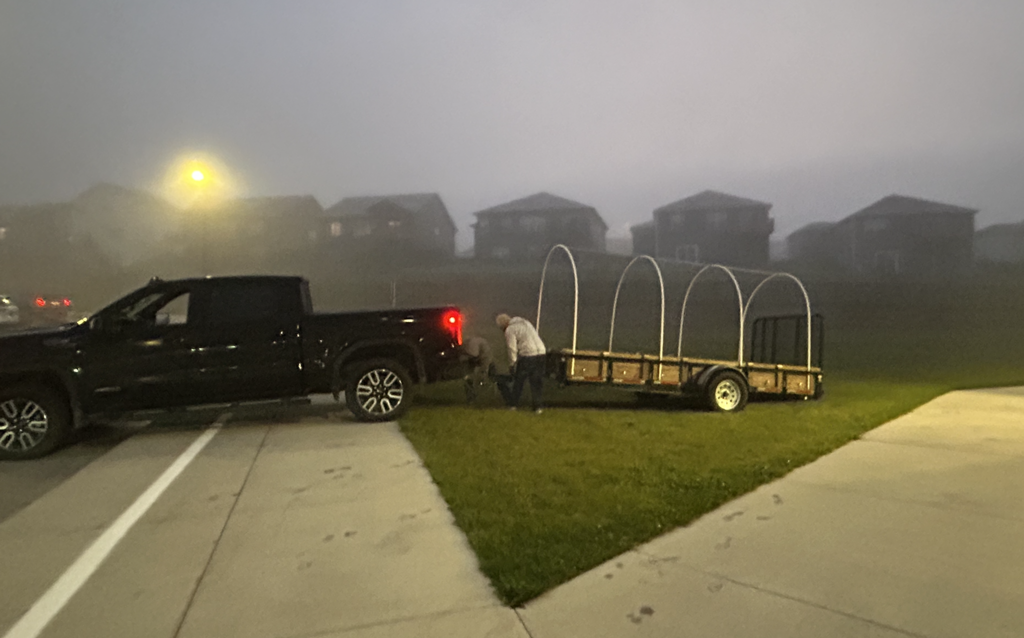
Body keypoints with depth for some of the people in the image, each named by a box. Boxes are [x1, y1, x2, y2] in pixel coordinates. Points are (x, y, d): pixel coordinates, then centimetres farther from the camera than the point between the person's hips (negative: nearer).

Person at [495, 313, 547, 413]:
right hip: (541, 353, 7)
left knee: (519, 380, 9)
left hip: (528, 355, -7)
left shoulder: (510, 330, -2)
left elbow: (512, 349, -8)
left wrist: (512, 364, 2)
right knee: (536, 381, 12)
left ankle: (513, 403, 18)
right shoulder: (525, 322, 23)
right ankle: (538, 406, 10)